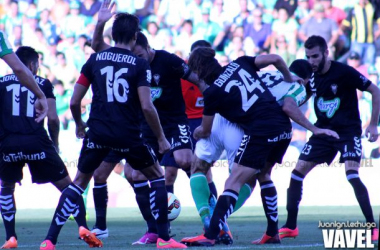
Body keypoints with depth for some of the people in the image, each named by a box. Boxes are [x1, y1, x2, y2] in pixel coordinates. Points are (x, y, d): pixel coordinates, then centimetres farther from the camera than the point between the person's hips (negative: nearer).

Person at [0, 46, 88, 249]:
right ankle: (82, 226, -5)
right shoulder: (43, 84, 12)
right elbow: (52, 119, 2)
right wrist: (55, 144, 17)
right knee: (67, 186, 11)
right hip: (37, 143, -1)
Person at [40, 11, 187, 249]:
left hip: (98, 132, 3)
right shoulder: (140, 64, -3)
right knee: (157, 177, 17)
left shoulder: (95, 59, 6)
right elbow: (146, 106, -11)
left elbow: (74, 102, 5)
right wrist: (161, 139, -1)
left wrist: (79, 124, 25)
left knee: (79, 183, 16)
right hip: (128, 134, -2)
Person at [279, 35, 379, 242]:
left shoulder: (344, 72, -18)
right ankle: (290, 226, 10)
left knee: (352, 175, -23)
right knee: (297, 172, -1)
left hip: (348, 131, -6)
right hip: (323, 130, 6)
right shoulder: (311, 76, -2)